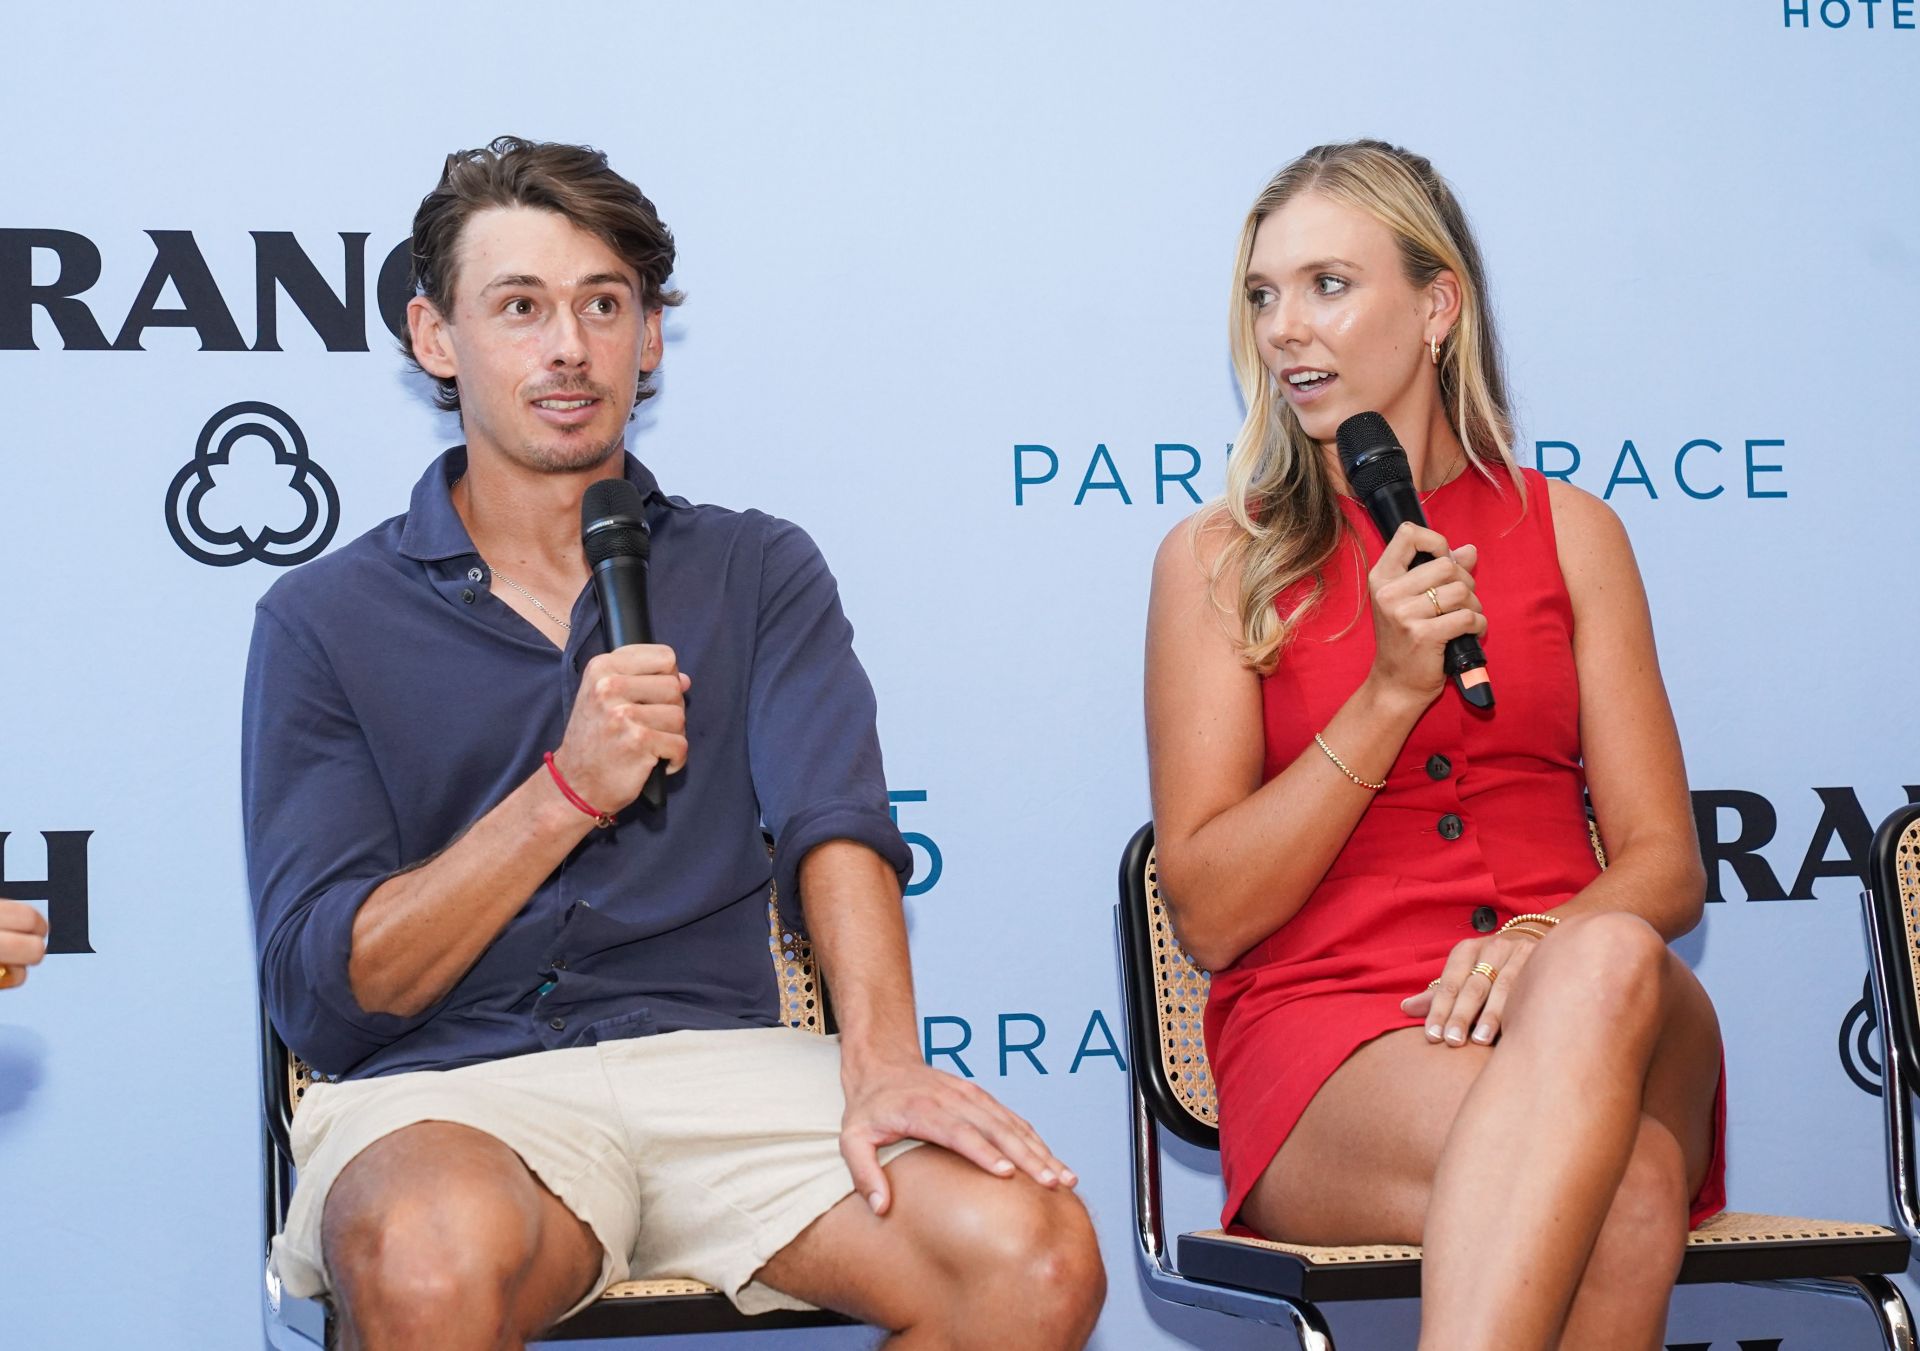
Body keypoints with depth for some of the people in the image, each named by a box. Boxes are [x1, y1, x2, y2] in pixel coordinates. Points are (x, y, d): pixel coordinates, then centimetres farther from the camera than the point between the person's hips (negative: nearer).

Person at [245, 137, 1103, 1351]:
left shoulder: (758, 573, 16)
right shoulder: (325, 619, 9)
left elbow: (837, 826, -2)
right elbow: (319, 985, 0)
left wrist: (881, 1059, -22)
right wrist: (572, 790, -11)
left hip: (717, 1056, 2)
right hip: (447, 1090, -2)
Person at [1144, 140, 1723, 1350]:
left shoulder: (1566, 531, 15)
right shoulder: (1218, 558, 10)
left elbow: (1663, 866, 10)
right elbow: (1210, 912, 2)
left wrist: (1549, 941, -15)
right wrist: (1389, 695, -8)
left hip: (1578, 1020, 3)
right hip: (1325, 1031, -3)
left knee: (1608, 964, -39)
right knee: (1617, 1192, -38)